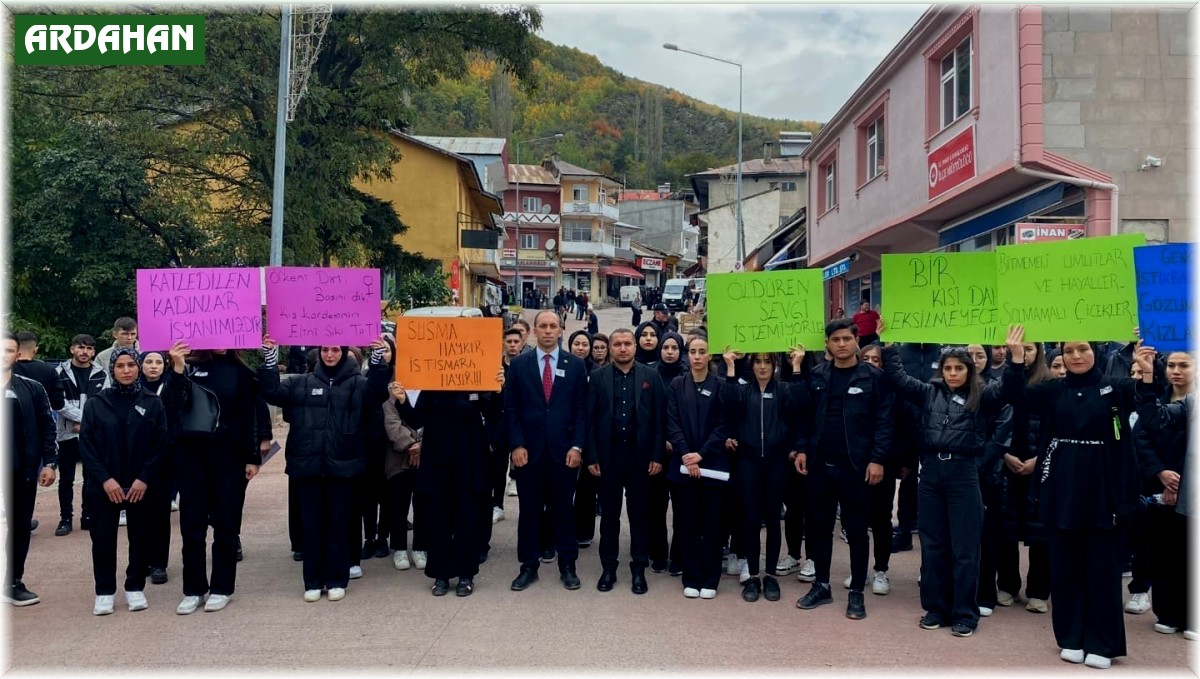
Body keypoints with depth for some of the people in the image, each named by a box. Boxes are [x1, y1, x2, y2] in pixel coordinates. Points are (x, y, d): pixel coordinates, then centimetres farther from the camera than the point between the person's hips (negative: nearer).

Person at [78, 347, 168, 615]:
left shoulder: (153, 403, 1)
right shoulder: (95, 404, 2)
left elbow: (161, 443, -2)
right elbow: (86, 444, -1)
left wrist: (145, 478, -11)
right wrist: (104, 478, -12)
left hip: (141, 484, 0)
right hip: (105, 485, 0)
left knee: (140, 537, 6)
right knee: (103, 538, 3)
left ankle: (135, 588, 19)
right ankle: (104, 592, 15)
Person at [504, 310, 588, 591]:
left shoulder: (576, 365, 3)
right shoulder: (519, 364, 3)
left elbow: (582, 409, 2)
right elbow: (510, 409, 2)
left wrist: (577, 446, -6)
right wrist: (516, 445, -7)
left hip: (563, 450, 0)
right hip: (528, 450, 0)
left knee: (564, 509, 8)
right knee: (529, 510, 7)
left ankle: (567, 566, 19)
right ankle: (528, 566, 18)